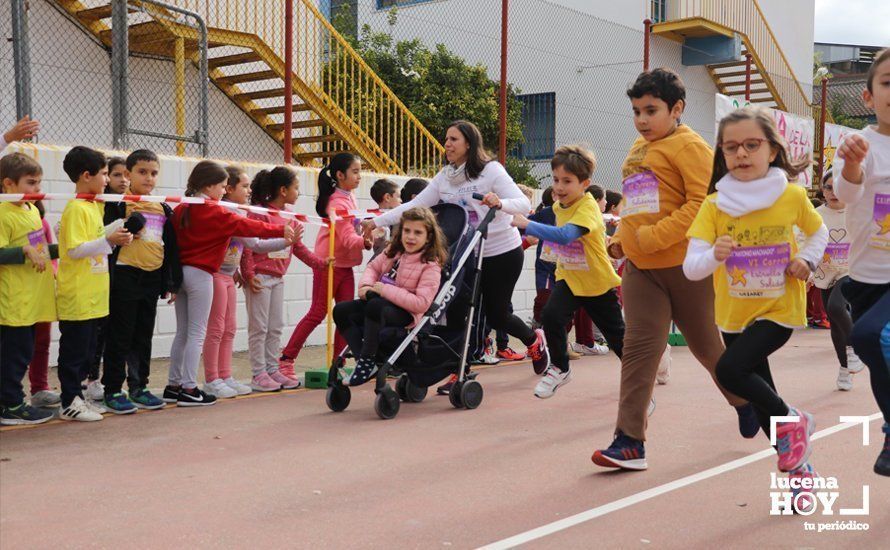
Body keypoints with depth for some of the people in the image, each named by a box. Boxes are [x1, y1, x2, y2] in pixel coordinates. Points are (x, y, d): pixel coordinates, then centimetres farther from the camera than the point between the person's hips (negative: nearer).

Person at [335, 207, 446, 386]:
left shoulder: (431, 265, -15)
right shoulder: (394, 251, 8)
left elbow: (421, 303, -23)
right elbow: (373, 267, 20)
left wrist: (386, 290, -23)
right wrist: (365, 285, -4)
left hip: (406, 313, -8)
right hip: (381, 301, 8)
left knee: (375, 306, -37)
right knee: (341, 311, -7)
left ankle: (367, 361, -26)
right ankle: (361, 358, -14)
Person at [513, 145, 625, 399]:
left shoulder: (588, 207, -27)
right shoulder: (559, 205, -2)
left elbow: (564, 235, -46)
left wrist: (527, 225, -49)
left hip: (598, 282, -5)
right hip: (568, 277, 5)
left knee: (616, 335, 9)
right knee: (551, 315, -23)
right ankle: (559, 369, -2)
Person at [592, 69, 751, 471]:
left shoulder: (688, 145, -9)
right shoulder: (637, 149, 14)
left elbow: (705, 201, -19)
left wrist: (654, 236, -22)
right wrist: (622, 238, 7)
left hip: (685, 263, -5)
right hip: (640, 267, 6)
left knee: (706, 345, 12)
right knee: (639, 347, -4)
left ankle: (745, 401, 40)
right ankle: (630, 441, -4)